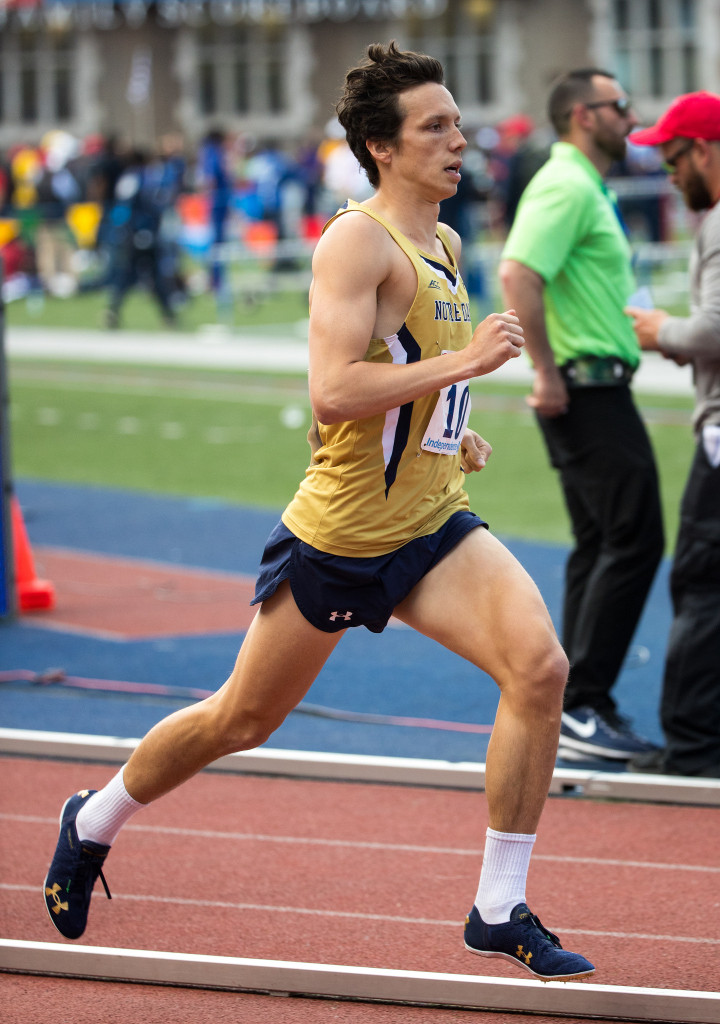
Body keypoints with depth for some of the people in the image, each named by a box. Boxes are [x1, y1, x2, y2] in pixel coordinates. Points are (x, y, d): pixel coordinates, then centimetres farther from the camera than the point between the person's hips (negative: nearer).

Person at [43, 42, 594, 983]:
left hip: (433, 526, 7)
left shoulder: (445, 246, 12)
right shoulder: (357, 241, -15)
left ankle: (500, 912, -9)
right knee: (243, 719, 9)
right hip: (340, 533, -6)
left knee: (540, 666, -17)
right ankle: (93, 823, 37)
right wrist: (462, 362, -27)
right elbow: (332, 393, -27)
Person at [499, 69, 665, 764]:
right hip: (588, 388, -11)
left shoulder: (586, 187, 20)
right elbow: (518, 273, -26)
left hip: (594, 391, 11)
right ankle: (580, 707, -12)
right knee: (632, 539, -12)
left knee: (600, 545, 12)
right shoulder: (568, 185, -14)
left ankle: (576, 710, 16)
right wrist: (547, 371, -24)